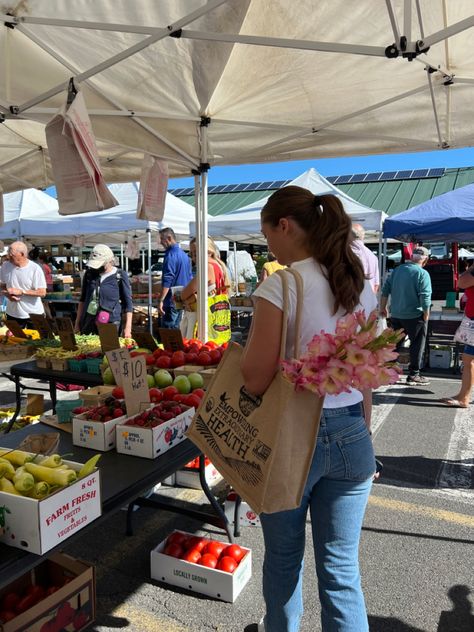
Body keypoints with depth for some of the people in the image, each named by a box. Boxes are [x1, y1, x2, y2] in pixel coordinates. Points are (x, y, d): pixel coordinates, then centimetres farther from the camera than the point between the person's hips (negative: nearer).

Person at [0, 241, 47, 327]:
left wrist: (21, 292, -21)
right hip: (12, 313, 3)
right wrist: (8, 295, -12)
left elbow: (42, 293, -16)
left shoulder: (35, 269, -15)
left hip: (34, 314, -3)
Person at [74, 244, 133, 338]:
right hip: (88, 322, 4)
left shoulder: (120, 276, -4)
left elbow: (128, 304, -1)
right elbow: (82, 299, 18)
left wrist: (128, 328, -7)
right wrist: (77, 323, 16)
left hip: (110, 323, -4)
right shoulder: (90, 273, 8)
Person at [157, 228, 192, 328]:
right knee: (175, 328, 15)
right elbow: (189, 278, 19)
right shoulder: (184, 255, 14)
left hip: (171, 300, -9)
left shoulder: (170, 255, -13)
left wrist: (160, 300, -20)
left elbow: (167, 281, -20)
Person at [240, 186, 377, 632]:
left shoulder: (281, 286, -16)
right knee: (340, 567, 17)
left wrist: (244, 350, 1)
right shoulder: (361, 286, 3)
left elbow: (256, 378, -20)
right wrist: (362, 434, 18)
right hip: (351, 435, 5)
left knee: (284, 556, 21)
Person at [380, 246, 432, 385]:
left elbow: (386, 289, 6)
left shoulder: (397, 270, 4)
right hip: (414, 316, -5)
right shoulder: (422, 273, -12)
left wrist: (383, 307, 15)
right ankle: (413, 375, 12)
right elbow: (425, 297, -18)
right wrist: (426, 314, -5)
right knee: (417, 345, 7)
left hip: (395, 315, 6)